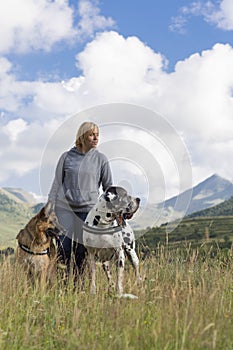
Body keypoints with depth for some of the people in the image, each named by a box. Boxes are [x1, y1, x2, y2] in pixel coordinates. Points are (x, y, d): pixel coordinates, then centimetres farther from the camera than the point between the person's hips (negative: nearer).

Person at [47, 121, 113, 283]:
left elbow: (108, 186, 9)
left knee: (82, 251, 2)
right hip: (65, 208, 0)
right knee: (64, 248, -4)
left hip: (88, 209, 0)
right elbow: (57, 183, 9)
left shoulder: (101, 159, 5)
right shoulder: (67, 156, 5)